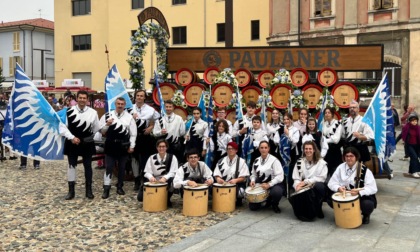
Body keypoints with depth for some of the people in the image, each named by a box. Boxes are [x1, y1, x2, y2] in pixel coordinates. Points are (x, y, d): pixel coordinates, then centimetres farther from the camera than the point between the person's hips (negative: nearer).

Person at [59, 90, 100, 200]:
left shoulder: (93, 112, -5)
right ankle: (71, 191, 18)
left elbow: (96, 129, 3)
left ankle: (89, 190, 21)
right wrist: (72, 137, -15)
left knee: (88, 166, 9)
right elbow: (62, 126, -7)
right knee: (71, 165, 8)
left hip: (87, 143, 1)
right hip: (72, 143, 0)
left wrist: (90, 138, 3)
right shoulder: (69, 111, -8)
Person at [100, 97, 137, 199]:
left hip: (123, 146, 1)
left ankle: (120, 187, 24)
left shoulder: (129, 117, 1)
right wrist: (107, 124, -16)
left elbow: (133, 133, 2)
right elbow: (101, 131, 3)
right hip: (110, 145, -1)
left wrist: (132, 146, -3)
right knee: (109, 167, -1)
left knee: (122, 167, 11)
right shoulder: (107, 115, 1)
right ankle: (106, 189, 2)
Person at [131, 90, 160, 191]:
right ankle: (137, 182, 18)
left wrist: (151, 127, -2)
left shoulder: (150, 110, -3)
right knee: (135, 159, 8)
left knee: (145, 159, 5)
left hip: (145, 137, -1)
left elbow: (158, 119, 8)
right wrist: (132, 118, -17)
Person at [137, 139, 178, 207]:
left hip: (167, 181, -1)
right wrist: (151, 177, -28)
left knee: (172, 181, -39)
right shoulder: (152, 158, 1)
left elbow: (173, 172, -11)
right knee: (140, 197, -20)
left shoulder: (172, 158, -3)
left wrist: (165, 178, -31)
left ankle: (167, 199, -8)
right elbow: (147, 172, -4)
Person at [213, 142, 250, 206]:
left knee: (240, 191, -33)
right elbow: (216, 174, 7)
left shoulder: (241, 161, 2)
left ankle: (238, 200, 6)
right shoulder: (221, 161, 11)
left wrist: (236, 180, -24)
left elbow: (244, 177, -4)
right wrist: (218, 178, -18)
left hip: (237, 185, -2)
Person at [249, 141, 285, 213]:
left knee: (277, 192, -40)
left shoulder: (274, 160, -11)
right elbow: (253, 174, 16)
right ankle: (268, 200, 24)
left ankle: (274, 205, -3)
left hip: (273, 185, -4)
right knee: (252, 206, -6)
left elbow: (280, 176, -17)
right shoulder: (256, 161, 7)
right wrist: (253, 181, -6)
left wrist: (269, 184, -28)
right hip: (260, 185, 5)